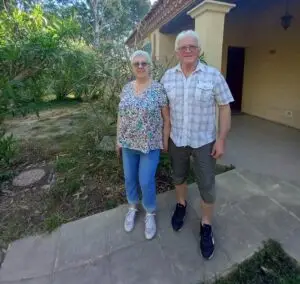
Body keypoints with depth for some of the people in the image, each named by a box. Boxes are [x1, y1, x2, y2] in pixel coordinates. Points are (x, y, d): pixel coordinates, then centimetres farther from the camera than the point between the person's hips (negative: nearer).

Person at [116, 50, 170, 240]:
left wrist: (165, 141, -4)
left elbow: (167, 118, -5)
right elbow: (121, 115, 9)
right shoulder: (127, 88, 5)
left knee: (146, 182, 2)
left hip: (150, 144, -4)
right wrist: (118, 140, 9)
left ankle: (150, 214, 28)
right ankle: (133, 208, 41)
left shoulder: (159, 89, -9)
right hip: (128, 143, 5)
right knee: (129, 179, 16)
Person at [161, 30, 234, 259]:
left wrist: (221, 139, -9)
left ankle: (206, 226, 31)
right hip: (176, 140, 3)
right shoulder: (168, 76, -1)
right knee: (179, 177, 21)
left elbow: (224, 108, -6)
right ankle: (181, 205, 50)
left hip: (204, 141, -2)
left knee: (207, 186, 7)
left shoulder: (213, 75, -9)